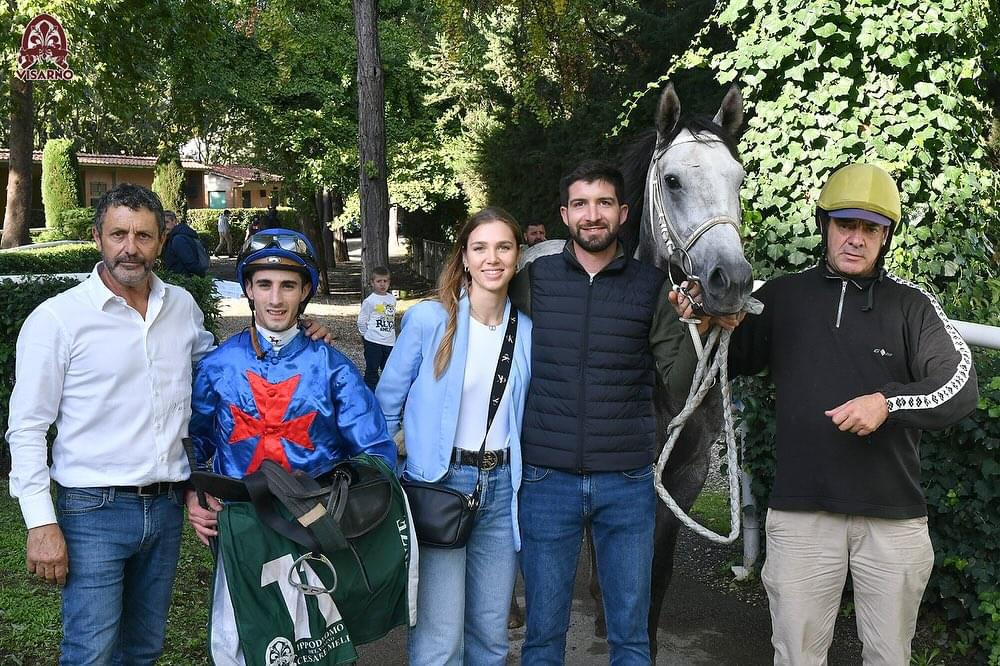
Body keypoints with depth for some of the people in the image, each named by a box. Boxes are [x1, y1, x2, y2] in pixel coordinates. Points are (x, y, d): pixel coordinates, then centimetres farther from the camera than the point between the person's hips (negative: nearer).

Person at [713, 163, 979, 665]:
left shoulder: (911, 305, 2)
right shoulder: (781, 297, 4)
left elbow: (961, 387, -6)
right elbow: (732, 362, 9)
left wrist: (888, 403, -22)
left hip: (894, 515, 0)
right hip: (800, 511, 0)